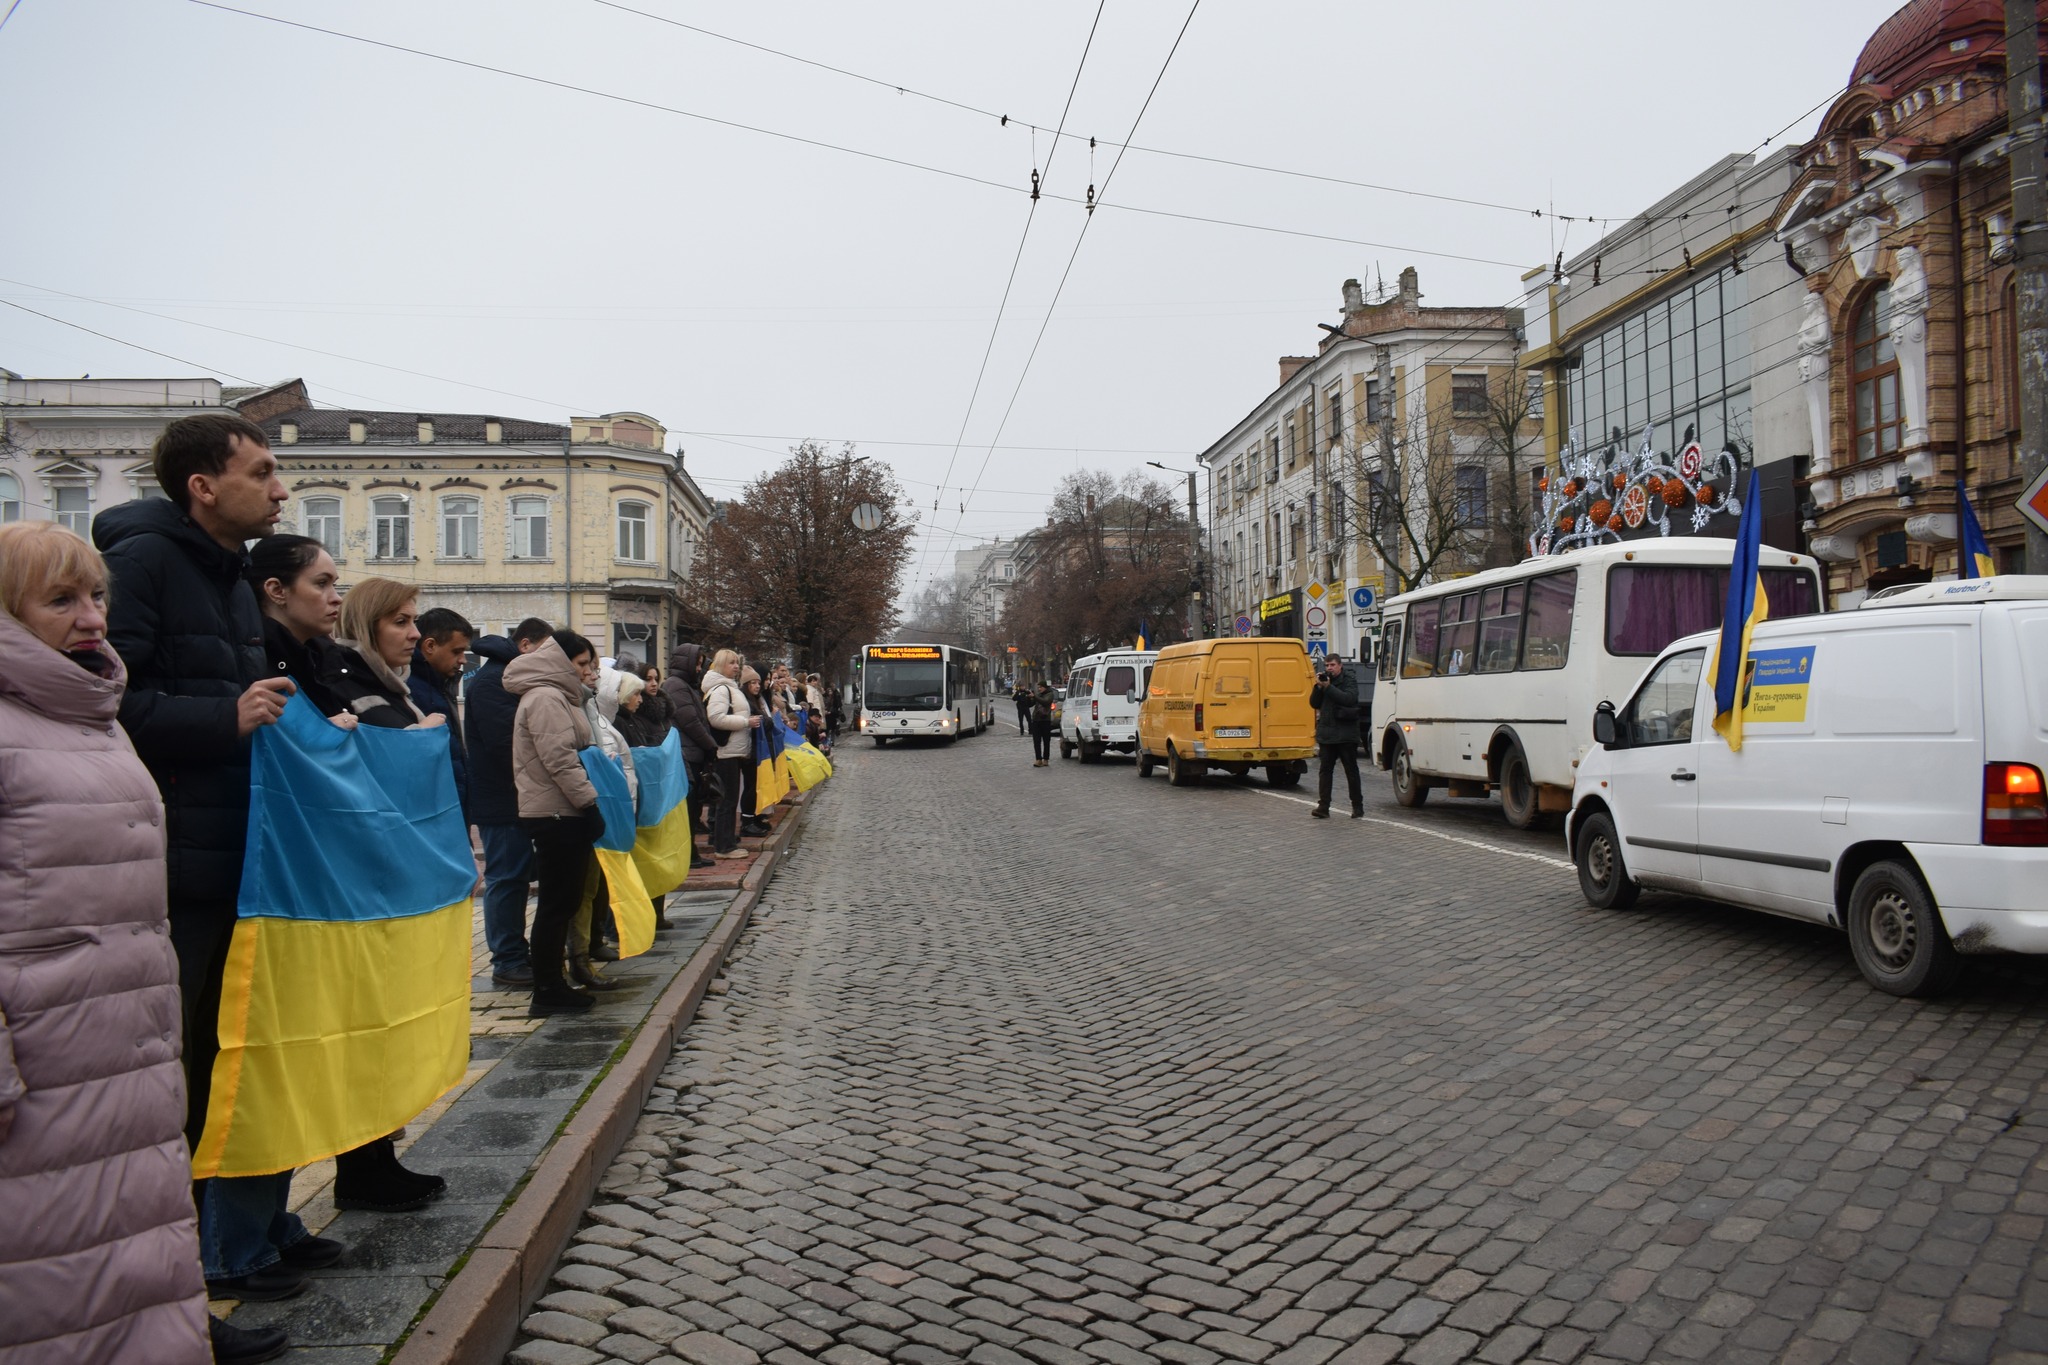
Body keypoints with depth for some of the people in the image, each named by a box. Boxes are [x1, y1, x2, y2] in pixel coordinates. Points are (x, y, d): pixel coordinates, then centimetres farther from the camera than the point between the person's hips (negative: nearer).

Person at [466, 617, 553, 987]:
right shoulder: (491, 680, -17)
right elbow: (506, 739, -25)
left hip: (516, 796, 10)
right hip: (500, 799, -10)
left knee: (516, 875, 15)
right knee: (505, 877, -5)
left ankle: (515, 952, 23)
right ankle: (507, 963, 2)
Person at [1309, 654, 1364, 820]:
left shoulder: (1349, 681, -2)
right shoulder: (1325, 680, 13)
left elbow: (1349, 698, -20)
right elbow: (1314, 703, 8)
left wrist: (1328, 687, -20)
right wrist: (1319, 687, -7)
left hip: (1346, 735, -4)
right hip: (1326, 734, 4)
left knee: (1351, 772, 3)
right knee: (1325, 770, -2)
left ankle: (1358, 807, 11)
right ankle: (1323, 807, -3)